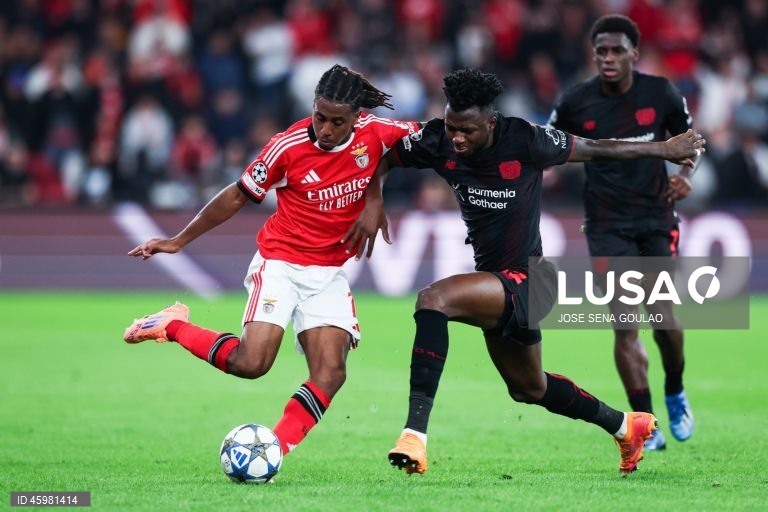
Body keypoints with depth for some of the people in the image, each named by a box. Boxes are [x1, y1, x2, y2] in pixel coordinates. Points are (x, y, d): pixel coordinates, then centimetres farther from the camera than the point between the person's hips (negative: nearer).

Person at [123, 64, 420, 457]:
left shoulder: (376, 134, -10)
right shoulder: (289, 146, -16)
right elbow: (238, 196, -3)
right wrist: (179, 241, 2)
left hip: (329, 274, 3)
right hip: (279, 264, -3)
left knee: (330, 372, -15)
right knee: (251, 363, -19)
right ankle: (173, 326, 4)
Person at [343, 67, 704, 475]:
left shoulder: (524, 140, -21)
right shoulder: (438, 142, -9)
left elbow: (594, 149, -7)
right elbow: (383, 157, 5)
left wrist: (664, 149, 5)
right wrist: (373, 203, -16)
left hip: (526, 281, -8)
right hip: (496, 283, 8)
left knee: (433, 299, -31)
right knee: (529, 388, 26)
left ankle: (415, 433, -38)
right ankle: (625, 426, 51)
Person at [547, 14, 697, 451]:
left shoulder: (661, 93, -5)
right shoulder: (575, 103, -6)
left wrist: (686, 174, -8)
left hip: (657, 218, 0)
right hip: (608, 227, 0)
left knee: (665, 319, -8)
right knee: (625, 325, -8)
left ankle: (676, 394, 23)